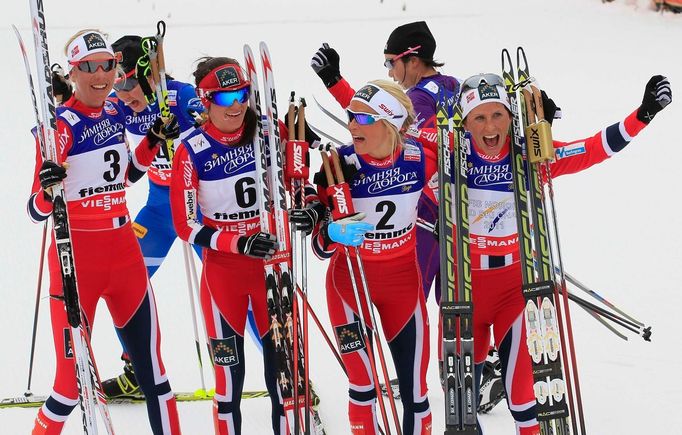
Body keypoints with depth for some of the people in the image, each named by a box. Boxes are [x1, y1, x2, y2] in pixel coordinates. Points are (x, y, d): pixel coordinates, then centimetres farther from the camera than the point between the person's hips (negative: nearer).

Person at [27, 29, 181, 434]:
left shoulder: (116, 113, 6)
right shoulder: (61, 124, -13)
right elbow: (36, 211, -15)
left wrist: (155, 139, 9)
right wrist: (48, 190, -36)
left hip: (124, 249, 6)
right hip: (76, 254, -6)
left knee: (152, 364, 11)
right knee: (74, 380, -6)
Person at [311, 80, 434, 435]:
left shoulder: (421, 159, -16)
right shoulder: (340, 164, -20)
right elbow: (320, 244, -18)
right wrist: (331, 233, -40)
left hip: (403, 279, 1)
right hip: (350, 281, -1)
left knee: (414, 390, 7)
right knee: (362, 389, 2)